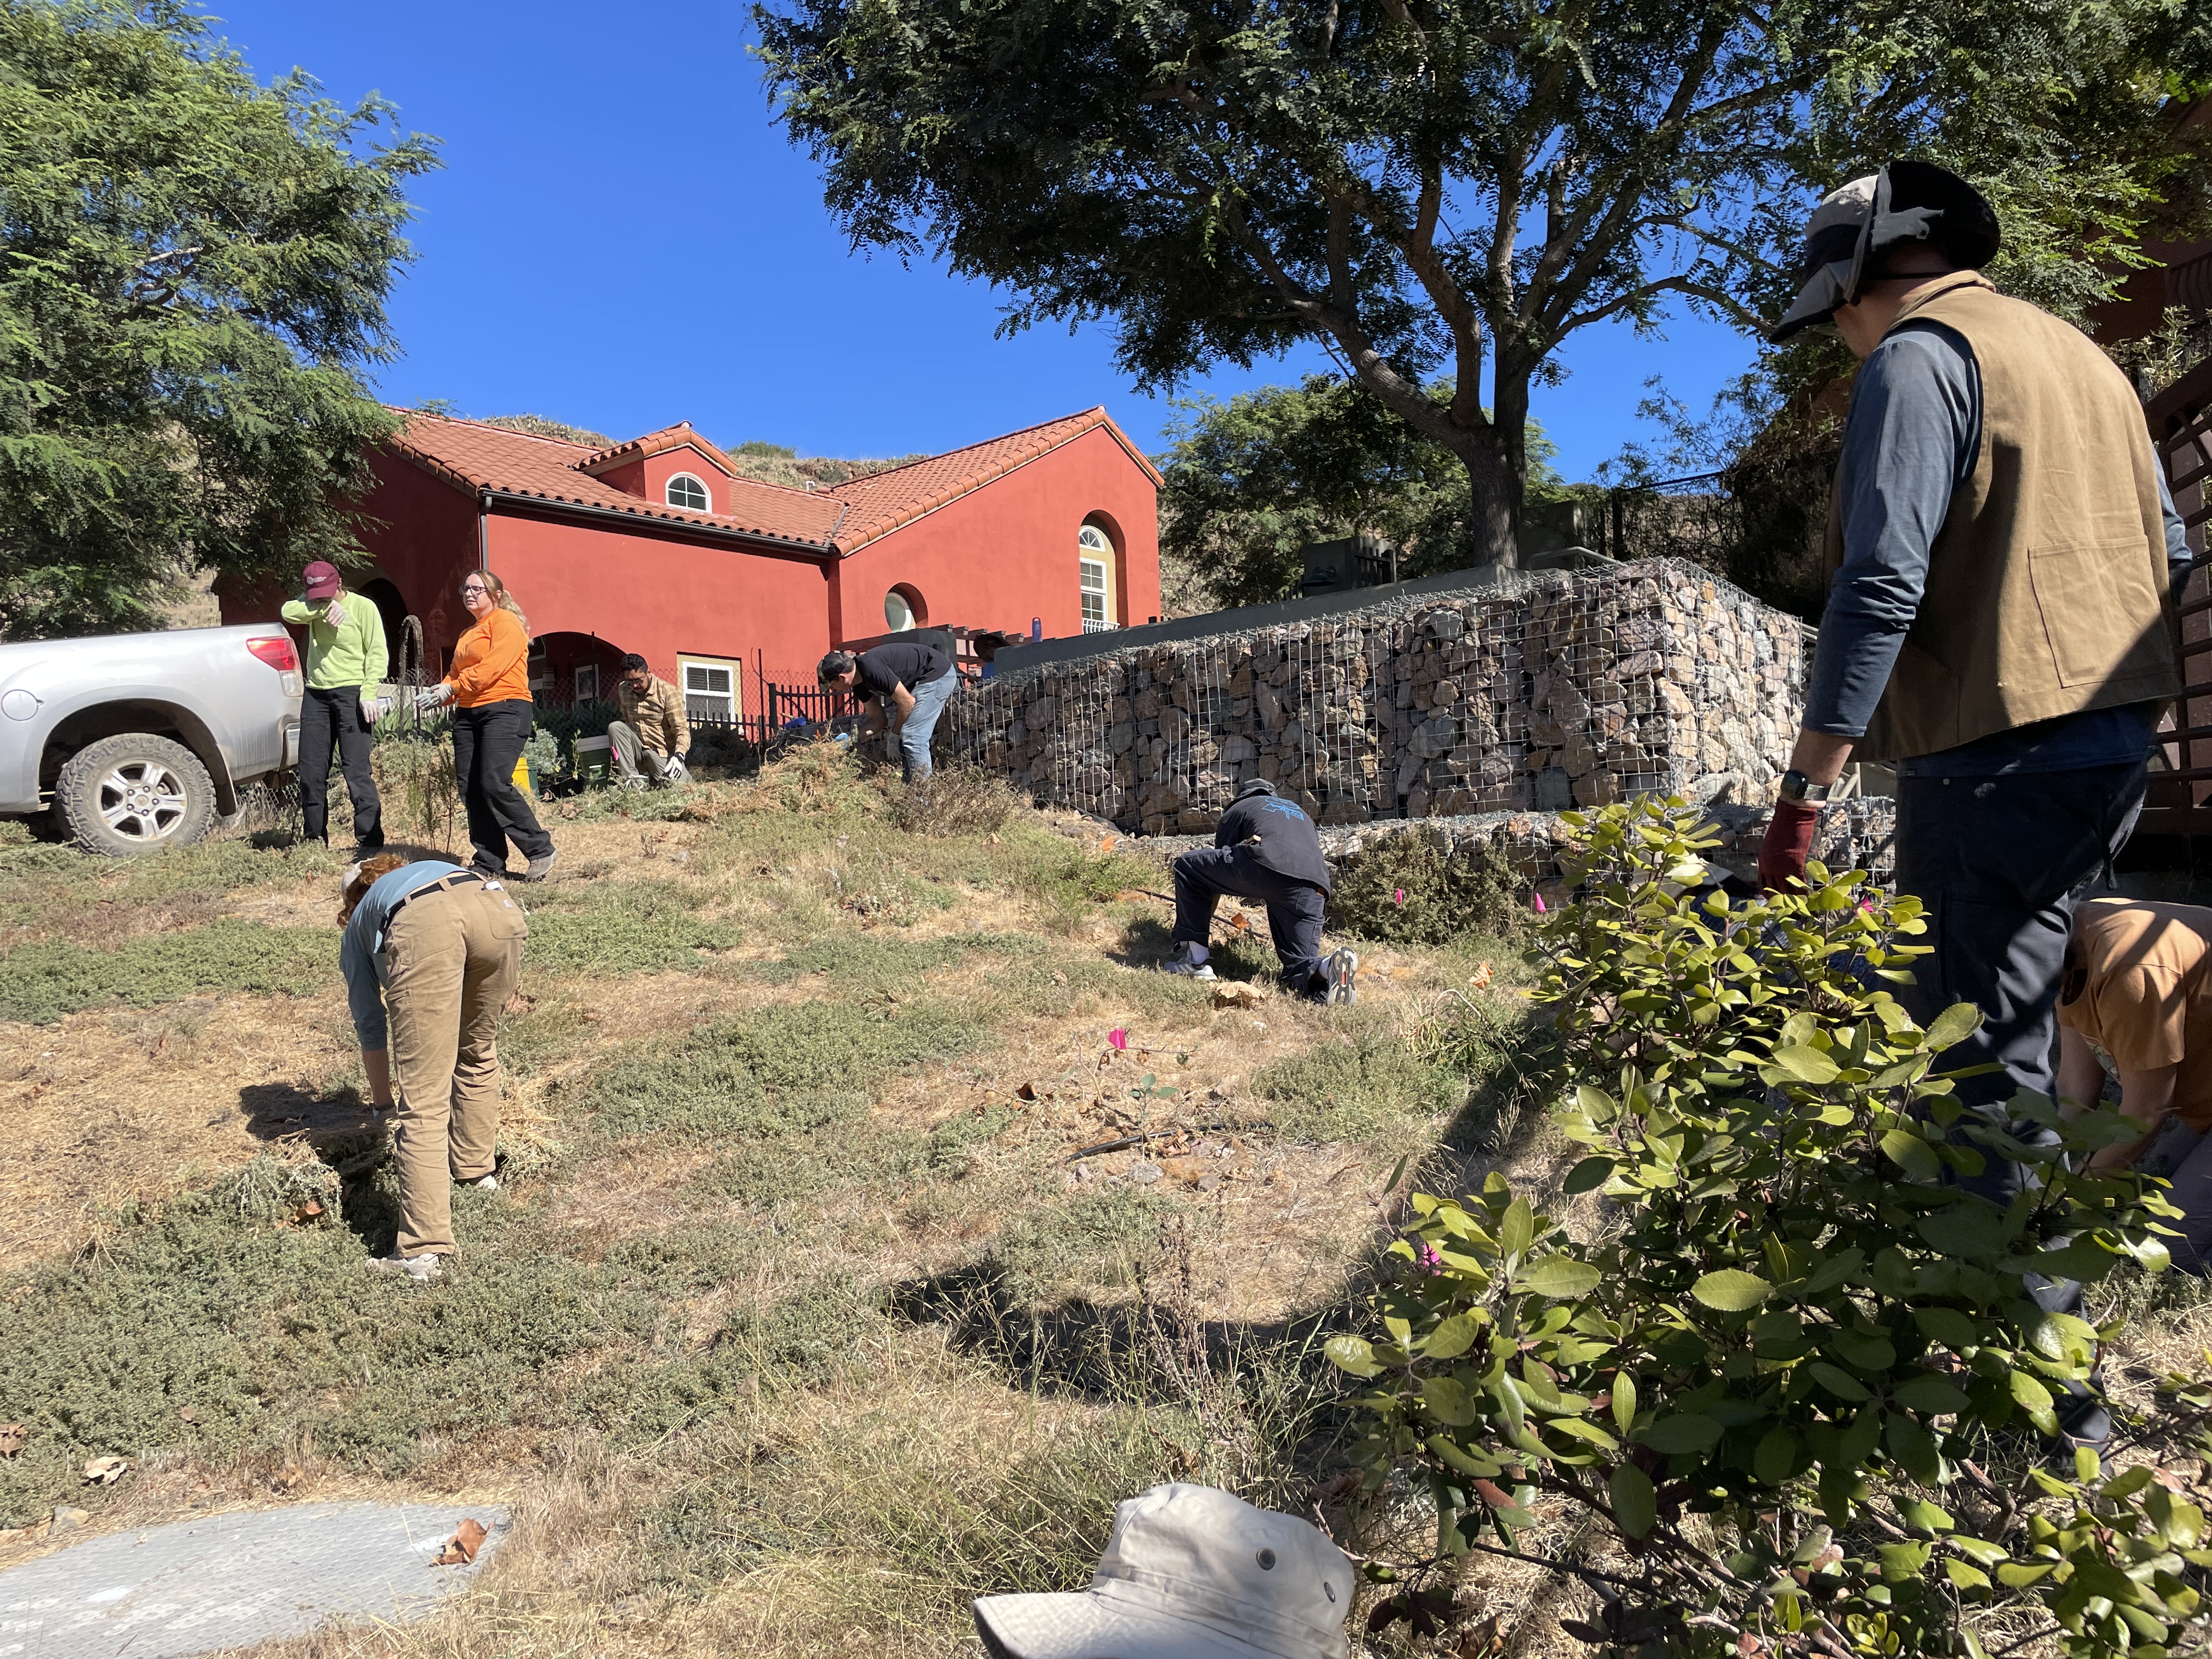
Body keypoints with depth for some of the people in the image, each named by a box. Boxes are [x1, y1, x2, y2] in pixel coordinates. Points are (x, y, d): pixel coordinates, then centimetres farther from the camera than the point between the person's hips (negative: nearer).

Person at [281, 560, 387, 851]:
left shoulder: (363, 608, -3)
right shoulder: (312, 608, 10)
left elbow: (377, 653, -7)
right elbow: (288, 612, -9)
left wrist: (369, 693, -15)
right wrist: (325, 608, -19)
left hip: (351, 692, -6)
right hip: (315, 694, 6)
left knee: (356, 770, -11)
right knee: (311, 770, 8)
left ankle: (370, 840, -7)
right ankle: (314, 839, 19)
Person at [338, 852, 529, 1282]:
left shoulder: (359, 926, 40)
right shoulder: (433, 869, 49)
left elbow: (370, 1024, 43)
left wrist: (382, 1102, 59)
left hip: (424, 929, -3)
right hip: (498, 907, 3)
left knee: (423, 1101, -1)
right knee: (479, 1051, 29)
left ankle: (422, 1250, -5)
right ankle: (476, 1167, 42)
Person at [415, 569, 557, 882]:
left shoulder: (506, 622, -1)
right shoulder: (467, 635, 27)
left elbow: (493, 666, -14)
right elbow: (456, 674, 22)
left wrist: (453, 688, -16)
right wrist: (439, 694, 1)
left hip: (504, 708, -9)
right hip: (468, 714, 9)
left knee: (495, 784, -18)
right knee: (470, 790, 1)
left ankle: (540, 850, -8)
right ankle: (488, 863, 6)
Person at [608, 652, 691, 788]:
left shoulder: (668, 693, -16)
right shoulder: (623, 690, 1)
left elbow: (682, 729, -20)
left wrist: (678, 756, -37)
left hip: (663, 753, -4)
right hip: (638, 745, 4)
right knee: (615, 727, -22)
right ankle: (632, 777, -20)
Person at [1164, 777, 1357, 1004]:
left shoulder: (1238, 809, 32)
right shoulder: (1301, 814, 44)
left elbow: (1217, 870, 32)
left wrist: (1205, 921, 46)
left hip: (1266, 865, -4)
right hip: (1313, 890, 4)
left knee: (1187, 866, 18)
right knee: (1301, 973, 12)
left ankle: (1194, 959, 12)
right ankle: (1328, 970, -24)